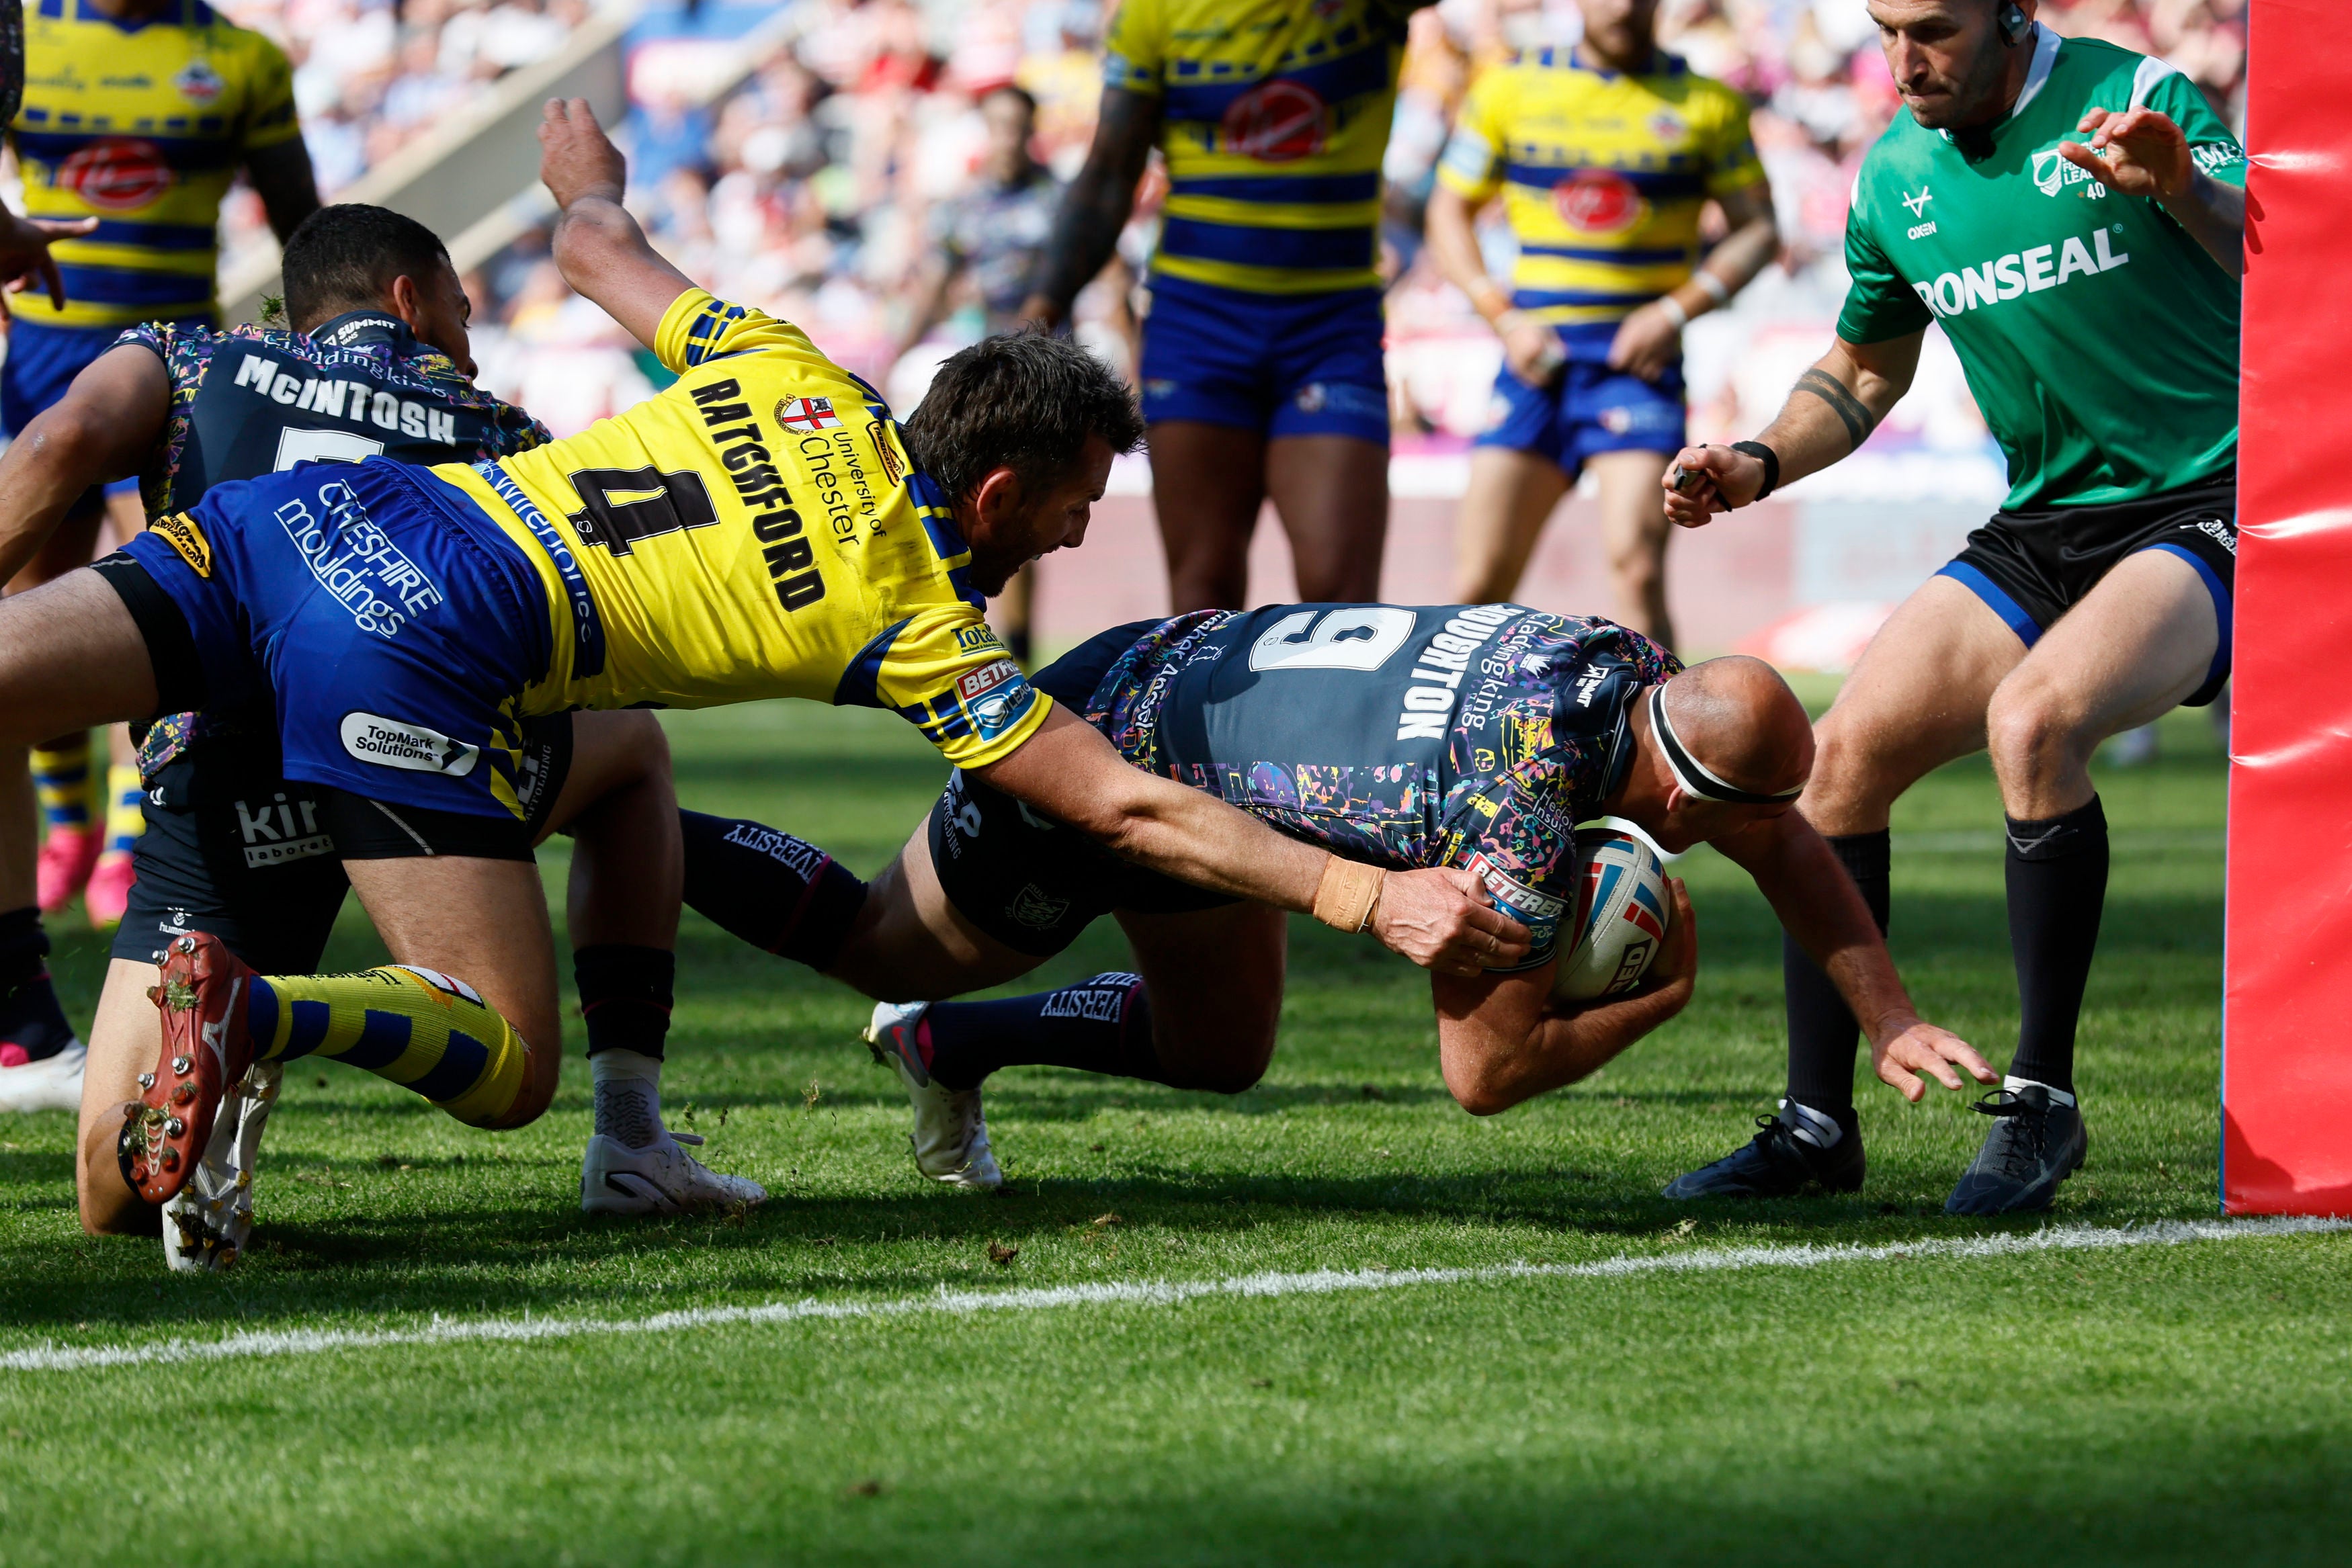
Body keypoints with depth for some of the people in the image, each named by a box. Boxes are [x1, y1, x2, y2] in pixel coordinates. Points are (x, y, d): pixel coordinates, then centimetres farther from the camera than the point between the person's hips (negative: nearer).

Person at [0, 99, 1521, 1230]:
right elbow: (1132, 809, 0)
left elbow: (600, 248, 33)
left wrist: (590, 177, 57)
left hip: (323, 506, 6)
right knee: (506, 1065, -2)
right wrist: (1374, 897, 2)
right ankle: (250, 1011, -28)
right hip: (421, 654, -6)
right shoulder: (920, 628, 3)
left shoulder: (795, 378, 17)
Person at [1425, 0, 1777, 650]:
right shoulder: (1510, 88, 9)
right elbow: (1450, 210, 15)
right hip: (1536, 354, 2)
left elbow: (1757, 228, 7)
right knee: (1479, 581, -3)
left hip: (1639, 359, -2)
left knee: (1637, 562, -19)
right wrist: (1502, 315, 0)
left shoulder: (1707, 104, 5)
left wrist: (1677, 311, -8)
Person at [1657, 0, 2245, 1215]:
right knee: (1842, 752, -7)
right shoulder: (1896, 178, 5)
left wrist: (2183, 188, -46)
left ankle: (2040, 1102, -19)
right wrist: (1760, 464, 3)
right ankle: (1818, 1125, 2)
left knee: (2030, 718, -31)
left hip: (2208, 512, -7)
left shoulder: (2135, 99, -13)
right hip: (2045, 527, 7)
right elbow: (1864, 371, 21)